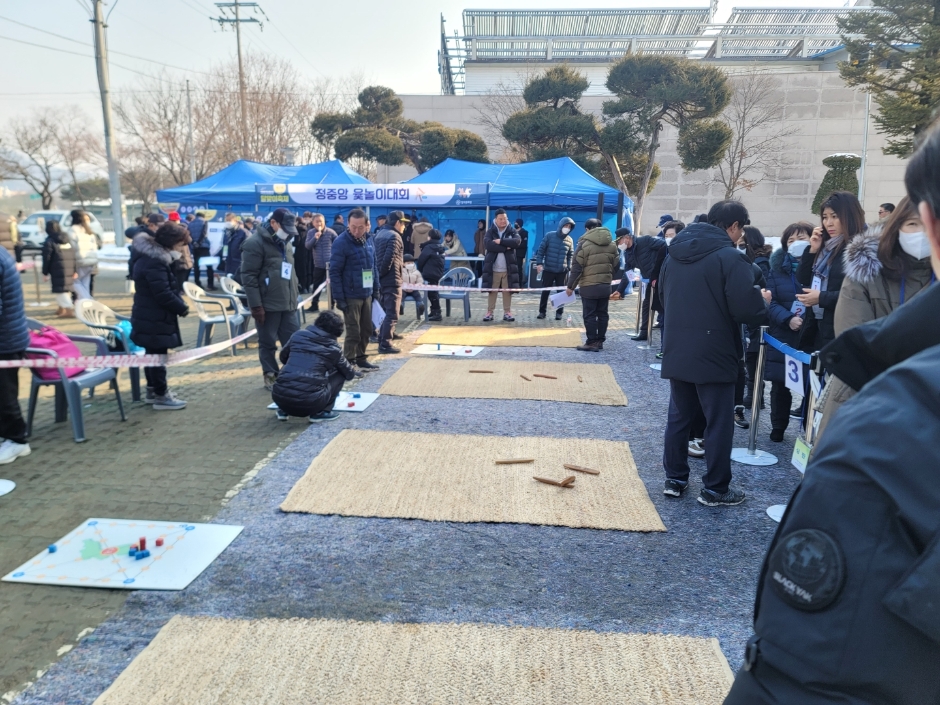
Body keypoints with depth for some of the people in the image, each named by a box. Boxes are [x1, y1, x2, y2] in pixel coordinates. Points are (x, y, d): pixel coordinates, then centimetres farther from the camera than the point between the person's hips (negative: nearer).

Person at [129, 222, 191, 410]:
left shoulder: (149, 255, 11)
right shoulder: (154, 262, -24)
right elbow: (163, 294, -26)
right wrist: (182, 308, -14)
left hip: (150, 315, 11)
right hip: (155, 318, -11)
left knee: (153, 353, 19)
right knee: (158, 355, -2)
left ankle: (153, 390, 30)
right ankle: (161, 396, 7)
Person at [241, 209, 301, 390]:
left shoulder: (283, 244, 17)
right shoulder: (255, 243, -10)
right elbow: (248, 277, -16)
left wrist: (294, 299, 21)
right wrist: (256, 305, -19)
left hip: (288, 304, 7)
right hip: (268, 306, -7)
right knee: (268, 343, 4)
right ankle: (270, 376, 15)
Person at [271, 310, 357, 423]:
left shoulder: (298, 335, 13)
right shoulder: (333, 348, 8)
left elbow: (283, 358, 30)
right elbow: (350, 374, 24)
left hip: (280, 396, 4)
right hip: (310, 402, -4)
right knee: (339, 374, 19)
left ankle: (284, 410, 27)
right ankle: (320, 413, 10)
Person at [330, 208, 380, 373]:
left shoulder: (368, 241, 6)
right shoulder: (341, 243, -14)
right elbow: (334, 272, -14)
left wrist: (376, 290, 11)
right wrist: (339, 298, -17)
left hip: (367, 294, 7)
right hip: (351, 296, -7)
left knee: (366, 329, 14)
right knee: (353, 332, 0)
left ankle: (360, 359, 29)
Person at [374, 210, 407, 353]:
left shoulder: (379, 234, 15)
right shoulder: (394, 236, -14)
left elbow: (378, 256, 15)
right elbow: (389, 258, -24)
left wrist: (380, 274, 11)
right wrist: (383, 272, -12)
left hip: (383, 280, 9)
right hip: (392, 280, -9)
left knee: (387, 312, 20)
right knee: (392, 314, -4)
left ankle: (383, 339, 27)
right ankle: (385, 345, -2)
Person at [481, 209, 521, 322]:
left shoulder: (512, 231, 7)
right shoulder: (490, 232, 3)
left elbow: (517, 241, -14)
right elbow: (487, 244, -17)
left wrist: (501, 241, -17)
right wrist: (506, 247, -16)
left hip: (508, 268, 1)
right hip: (493, 268, -1)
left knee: (507, 291, 4)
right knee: (492, 291, 3)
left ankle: (507, 312, 12)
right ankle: (489, 312, 10)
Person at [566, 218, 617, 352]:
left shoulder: (584, 244, -8)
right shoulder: (612, 244, 9)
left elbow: (577, 267, -9)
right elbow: (615, 265, 11)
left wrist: (571, 286, -2)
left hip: (589, 286, -6)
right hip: (605, 285, 6)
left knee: (589, 315, 0)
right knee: (602, 314, 11)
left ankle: (592, 342, 1)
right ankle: (600, 341, 17)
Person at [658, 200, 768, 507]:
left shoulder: (675, 252, 10)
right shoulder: (729, 257, -13)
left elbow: (663, 298, 18)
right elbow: (746, 309, -18)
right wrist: (763, 303, 3)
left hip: (676, 351, 7)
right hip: (714, 354, -6)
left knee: (678, 417, 15)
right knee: (719, 422, 5)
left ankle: (674, 479, 22)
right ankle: (715, 488, 13)